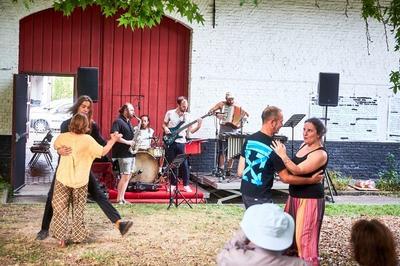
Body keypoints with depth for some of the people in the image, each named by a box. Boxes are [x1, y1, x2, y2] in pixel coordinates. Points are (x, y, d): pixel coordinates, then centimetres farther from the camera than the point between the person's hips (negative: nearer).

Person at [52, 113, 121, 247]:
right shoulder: (88, 140, -12)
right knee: (78, 211, 16)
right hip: (80, 181, 0)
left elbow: (55, 146, 16)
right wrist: (113, 140, 1)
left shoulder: (63, 137, -5)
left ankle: (62, 238, 7)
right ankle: (77, 237, 20)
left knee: (61, 210, 11)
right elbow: (102, 152, -10)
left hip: (62, 180, 1)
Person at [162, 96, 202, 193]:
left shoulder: (188, 116, 4)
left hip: (181, 142, 0)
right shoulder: (170, 113, 1)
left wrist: (198, 125, -14)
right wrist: (165, 128, -9)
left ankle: (186, 185, 7)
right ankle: (173, 184, 15)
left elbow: (191, 130, 3)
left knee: (184, 164, -3)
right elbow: (164, 124, 12)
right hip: (169, 142, 0)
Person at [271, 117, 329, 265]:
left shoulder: (320, 154, -19)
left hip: (310, 199, -10)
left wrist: (282, 155, -25)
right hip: (295, 196, 10)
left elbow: (297, 170, -28)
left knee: (304, 236, -5)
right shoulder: (304, 145, 8)